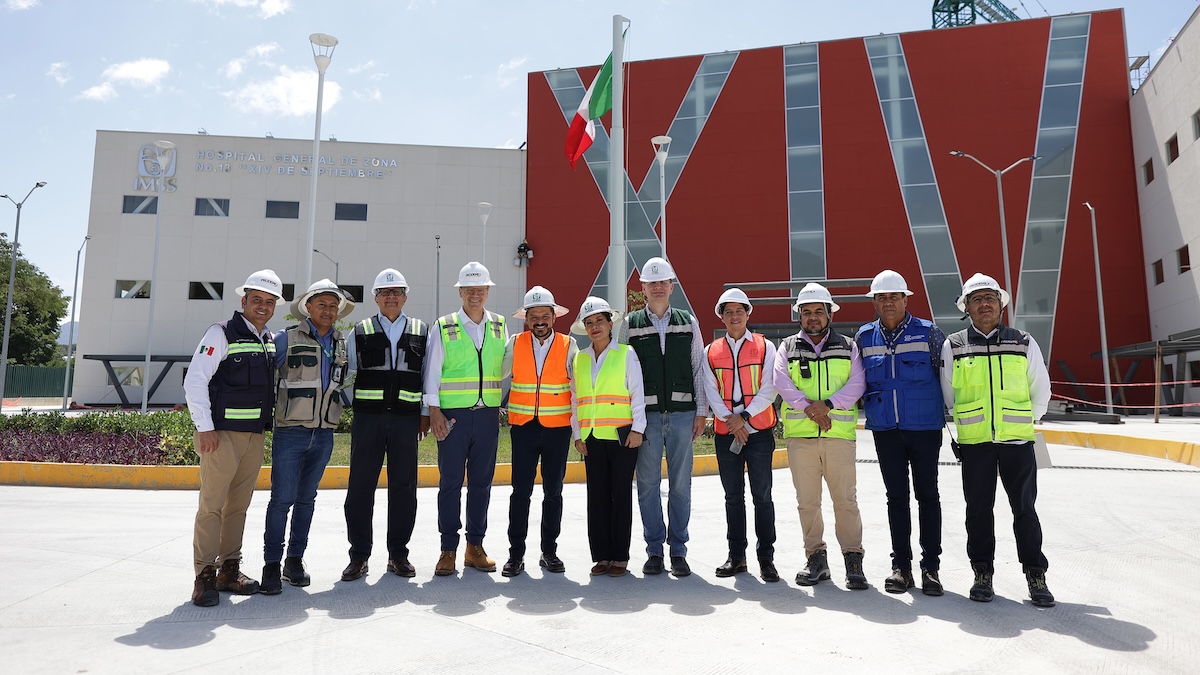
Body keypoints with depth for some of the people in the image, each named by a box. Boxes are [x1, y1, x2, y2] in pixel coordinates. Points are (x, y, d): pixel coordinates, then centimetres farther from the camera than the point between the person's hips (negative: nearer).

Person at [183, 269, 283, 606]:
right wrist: (205, 428, -14)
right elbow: (194, 381, -10)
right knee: (212, 506, -4)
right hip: (222, 435, -6)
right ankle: (205, 577, 4)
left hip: (255, 436, 7)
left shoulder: (270, 341, 14)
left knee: (238, 506, 12)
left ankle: (229, 570, 21)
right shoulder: (221, 334, -6)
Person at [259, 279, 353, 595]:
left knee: (307, 498, 11)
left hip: (324, 434, 4)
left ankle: (295, 560, 21)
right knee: (282, 499, -5)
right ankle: (271, 565, 5)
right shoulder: (287, 339, -2)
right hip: (290, 431, -4)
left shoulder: (342, 344, 12)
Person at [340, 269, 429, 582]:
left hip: (406, 418, 1)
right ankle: (359, 556, 13)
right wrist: (353, 408, 2)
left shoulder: (421, 332, 10)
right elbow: (347, 376, 11)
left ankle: (398, 554, 17)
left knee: (404, 486, 5)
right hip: (367, 418, 0)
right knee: (360, 487, 2)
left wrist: (425, 413, 8)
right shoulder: (360, 332, 10)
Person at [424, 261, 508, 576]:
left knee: (482, 482, 8)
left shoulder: (500, 327, 11)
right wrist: (434, 411, -7)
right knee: (450, 482, 1)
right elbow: (432, 373, 1)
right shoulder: (443, 328, 3)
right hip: (453, 415, -2)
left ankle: (475, 546, 20)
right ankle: (448, 549, 11)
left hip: (488, 414, 3)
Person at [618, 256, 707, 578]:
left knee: (681, 484, 5)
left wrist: (701, 412, 4)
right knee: (648, 484, 2)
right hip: (646, 415, -1)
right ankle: (654, 550, 15)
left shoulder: (688, 323, 10)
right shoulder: (630, 324, 7)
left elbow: (699, 369, 10)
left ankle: (678, 550, 16)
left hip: (682, 413, 1)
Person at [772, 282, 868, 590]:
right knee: (807, 501, 5)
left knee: (846, 499, -2)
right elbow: (782, 383, -2)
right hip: (800, 435, 1)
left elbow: (857, 383, -1)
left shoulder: (847, 346, 13)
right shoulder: (787, 347, 13)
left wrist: (827, 404, -14)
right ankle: (816, 558, 16)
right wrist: (809, 408, -15)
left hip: (839, 434, -1)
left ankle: (853, 559, 9)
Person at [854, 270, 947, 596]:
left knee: (927, 495, 5)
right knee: (896, 497, 8)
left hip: (925, 427, -2)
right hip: (885, 430, 3)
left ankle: (930, 567, 14)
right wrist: (868, 410, 11)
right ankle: (901, 566, 17)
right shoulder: (864, 337, 5)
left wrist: (953, 413, 1)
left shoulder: (928, 332, -3)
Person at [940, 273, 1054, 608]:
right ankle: (982, 573, 18)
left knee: (1024, 508, 5)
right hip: (974, 442, 0)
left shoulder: (1023, 343, 4)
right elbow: (948, 394, 12)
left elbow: (1041, 391, 13)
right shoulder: (953, 346, 2)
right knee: (979, 509, 7)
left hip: (1017, 440, 0)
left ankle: (1035, 574, 17)